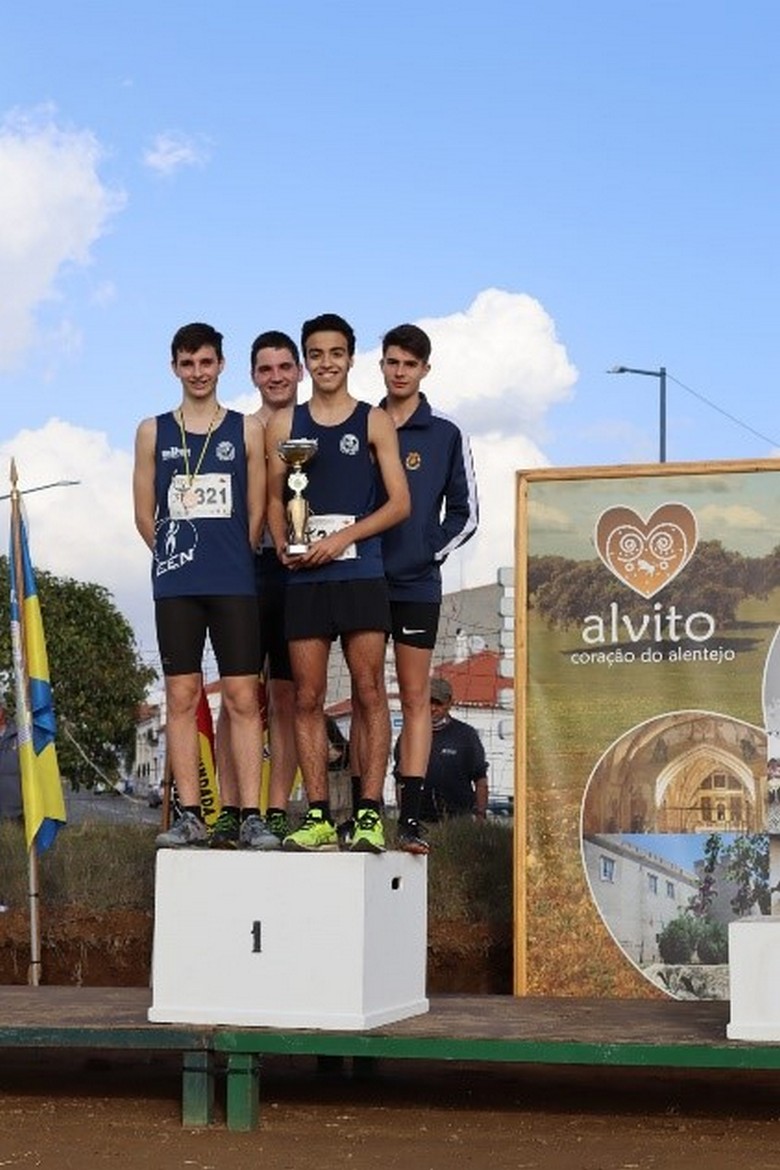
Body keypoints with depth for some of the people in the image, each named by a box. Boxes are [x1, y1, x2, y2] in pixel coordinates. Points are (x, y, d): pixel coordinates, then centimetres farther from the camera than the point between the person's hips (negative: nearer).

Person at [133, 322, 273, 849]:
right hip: (175, 583, 1)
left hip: (234, 583, -1)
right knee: (182, 696, 1)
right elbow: (145, 515, 11)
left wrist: (231, 560, 5)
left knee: (244, 697, -4)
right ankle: (190, 815, 5)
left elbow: (257, 514, 8)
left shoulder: (248, 430, 8)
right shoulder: (154, 432, 11)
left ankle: (251, 816, -3)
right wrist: (179, 553, 8)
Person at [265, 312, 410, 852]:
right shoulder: (284, 425, 14)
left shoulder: (375, 422, 7)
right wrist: (282, 544, -2)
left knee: (369, 692, -5)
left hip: (361, 573, -2)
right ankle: (318, 816, 5)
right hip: (304, 578, 3)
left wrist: (343, 537, -10)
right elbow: (274, 499, 18)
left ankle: (369, 815, -3)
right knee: (308, 697, 1)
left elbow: (400, 503, 2)